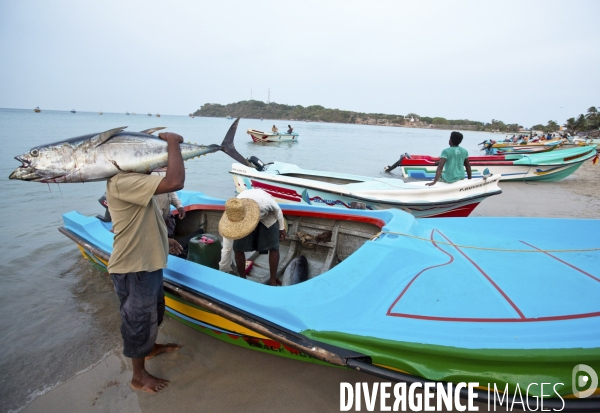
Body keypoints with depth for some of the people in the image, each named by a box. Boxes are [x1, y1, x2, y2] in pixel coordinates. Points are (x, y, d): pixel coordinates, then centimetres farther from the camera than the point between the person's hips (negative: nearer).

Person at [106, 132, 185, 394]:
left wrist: (162, 240, 17)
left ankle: (150, 347, 53)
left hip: (147, 262, 10)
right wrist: (172, 143, -28)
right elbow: (175, 182, -40)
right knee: (138, 319, 9)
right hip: (133, 268, -10)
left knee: (153, 310, 28)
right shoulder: (123, 181, -27)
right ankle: (139, 376, 30)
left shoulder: (131, 181, 9)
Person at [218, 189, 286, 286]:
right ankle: (242, 279, 13)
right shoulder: (233, 217, -35)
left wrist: (281, 227, -6)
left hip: (267, 215, -1)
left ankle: (273, 281, 5)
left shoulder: (264, 201, -45)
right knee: (238, 249, -9)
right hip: (245, 214, 1)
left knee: (273, 248, -11)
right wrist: (223, 271, -16)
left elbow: (277, 209, -19)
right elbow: (226, 249, -24)